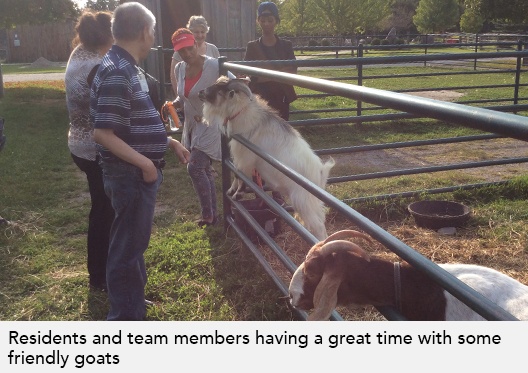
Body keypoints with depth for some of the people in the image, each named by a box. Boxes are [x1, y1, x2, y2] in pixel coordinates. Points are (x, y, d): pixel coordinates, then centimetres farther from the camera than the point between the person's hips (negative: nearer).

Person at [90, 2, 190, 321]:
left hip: (140, 172, 10)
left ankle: (134, 305, 39)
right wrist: (145, 163, -21)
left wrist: (169, 142, 16)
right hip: (130, 175, -10)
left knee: (135, 242, 21)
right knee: (127, 247, 3)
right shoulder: (116, 73, -20)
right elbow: (103, 133, -23)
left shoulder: (128, 68, 11)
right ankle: (124, 320, 18)